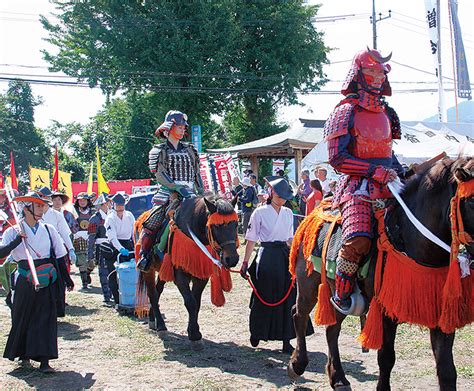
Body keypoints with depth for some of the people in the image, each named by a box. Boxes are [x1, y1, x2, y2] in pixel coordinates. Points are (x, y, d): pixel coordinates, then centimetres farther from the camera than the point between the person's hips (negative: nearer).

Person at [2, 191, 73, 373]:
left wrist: (66, 278, 13)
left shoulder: (48, 230, 5)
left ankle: (44, 360, -4)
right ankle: (23, 354, 30)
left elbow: (60, 256, 12)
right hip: (25, 281, -1)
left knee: (46, 318, -5)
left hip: (46, 281, 1)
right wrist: (16, 241, -27)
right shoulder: (13, 232, -1)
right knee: (22, 317, 9)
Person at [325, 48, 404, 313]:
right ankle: (341, 294, -9)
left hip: (387, 184, 7)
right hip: (357, 185, -7)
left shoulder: (387, 113, 21)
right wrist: (375, 170, -16)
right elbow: (338, 159, -8)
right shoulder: (346, 112, 0)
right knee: (358, 241, -29)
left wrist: (402, 171, 13)